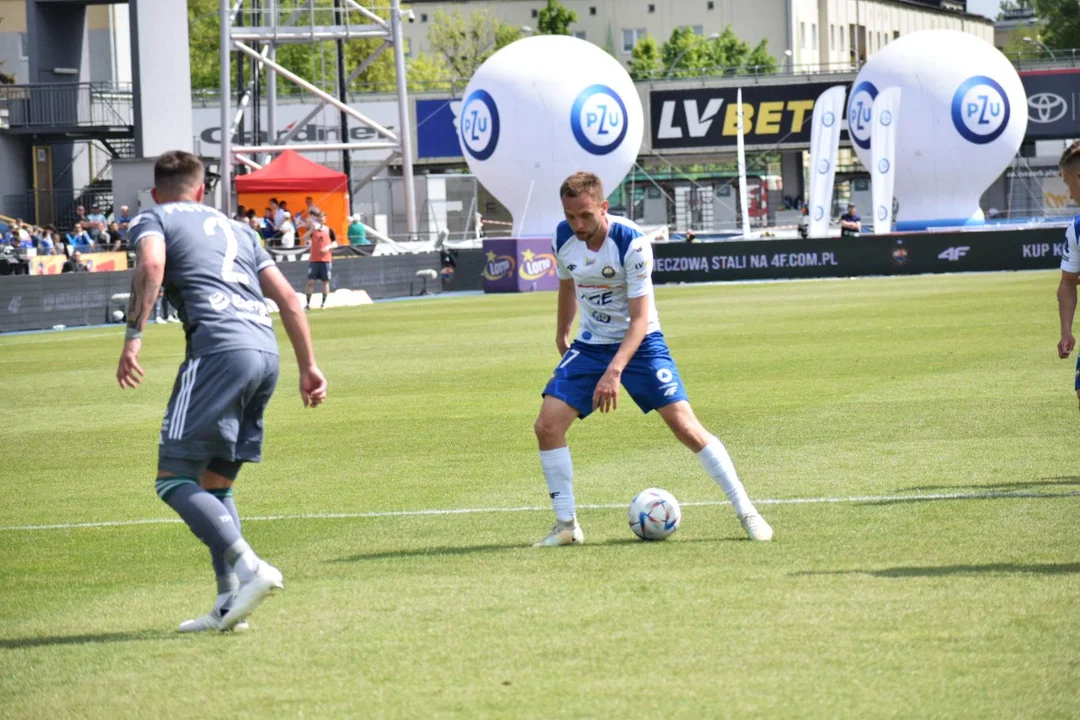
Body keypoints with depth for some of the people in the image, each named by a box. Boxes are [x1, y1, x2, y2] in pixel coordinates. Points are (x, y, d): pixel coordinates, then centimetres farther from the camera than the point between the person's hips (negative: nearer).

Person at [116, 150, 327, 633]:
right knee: (214, 484, 16)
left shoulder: (152, 220, 13)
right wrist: (309, 367, 24)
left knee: (174, 479, -5)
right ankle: (229, 602, 7)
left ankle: (249, 567, -23)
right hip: (266, 349, 7)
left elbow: (151, 266, -10)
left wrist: (133, 336, -13)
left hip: (219, 348, -7)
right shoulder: (235, 229, 30)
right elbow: (287, 297, 24)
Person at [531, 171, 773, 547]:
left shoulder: (632, 243, -24)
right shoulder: (563, 239, -8)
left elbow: (639, 318, -23)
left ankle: (746, 512, -1)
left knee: (686, 427, -13)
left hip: (640, 343, -5)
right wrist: (561, 334, 27)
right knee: (547, 425, -11)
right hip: (590, 344, 5)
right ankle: (566, 525, 1)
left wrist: (614, 371, -34)